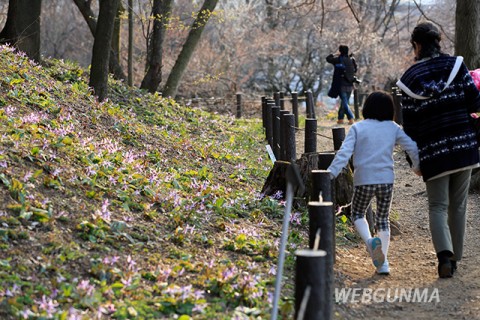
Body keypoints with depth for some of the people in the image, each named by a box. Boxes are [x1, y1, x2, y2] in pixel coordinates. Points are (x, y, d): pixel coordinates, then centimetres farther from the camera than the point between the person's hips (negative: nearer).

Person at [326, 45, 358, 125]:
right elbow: (355, 70, 16)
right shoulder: (351, 60, 4)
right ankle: (340, 118, 22)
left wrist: (335, 54, 12)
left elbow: (328, 58, 0)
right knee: (344, 102, 15)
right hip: (350, 85, 5)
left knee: (344, 103, -3)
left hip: (342, 85, -5)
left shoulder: (338, 60, -10)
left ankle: (351, 118, -16)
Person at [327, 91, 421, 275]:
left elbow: (344, 153, -9)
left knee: (358, 214, 17)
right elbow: (412, 147, 3)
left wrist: (331, 173, -9)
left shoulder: (358, 128, 1)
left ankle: (369, 240, -14)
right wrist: (417, 167, 20)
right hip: (386, 179, 2)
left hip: (363, 180, -2)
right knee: (383, 219, 16)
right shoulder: (393, 128, 6)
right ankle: (383, 263, 10)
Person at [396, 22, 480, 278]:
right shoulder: (456, 65, 0)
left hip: (432, 151, -1)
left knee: (437, 206, 4)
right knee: (458, 205, 12)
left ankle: (444, 255, -18)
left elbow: (409, 125, 0)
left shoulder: (409, 79, -1)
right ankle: (455, 257, 18)